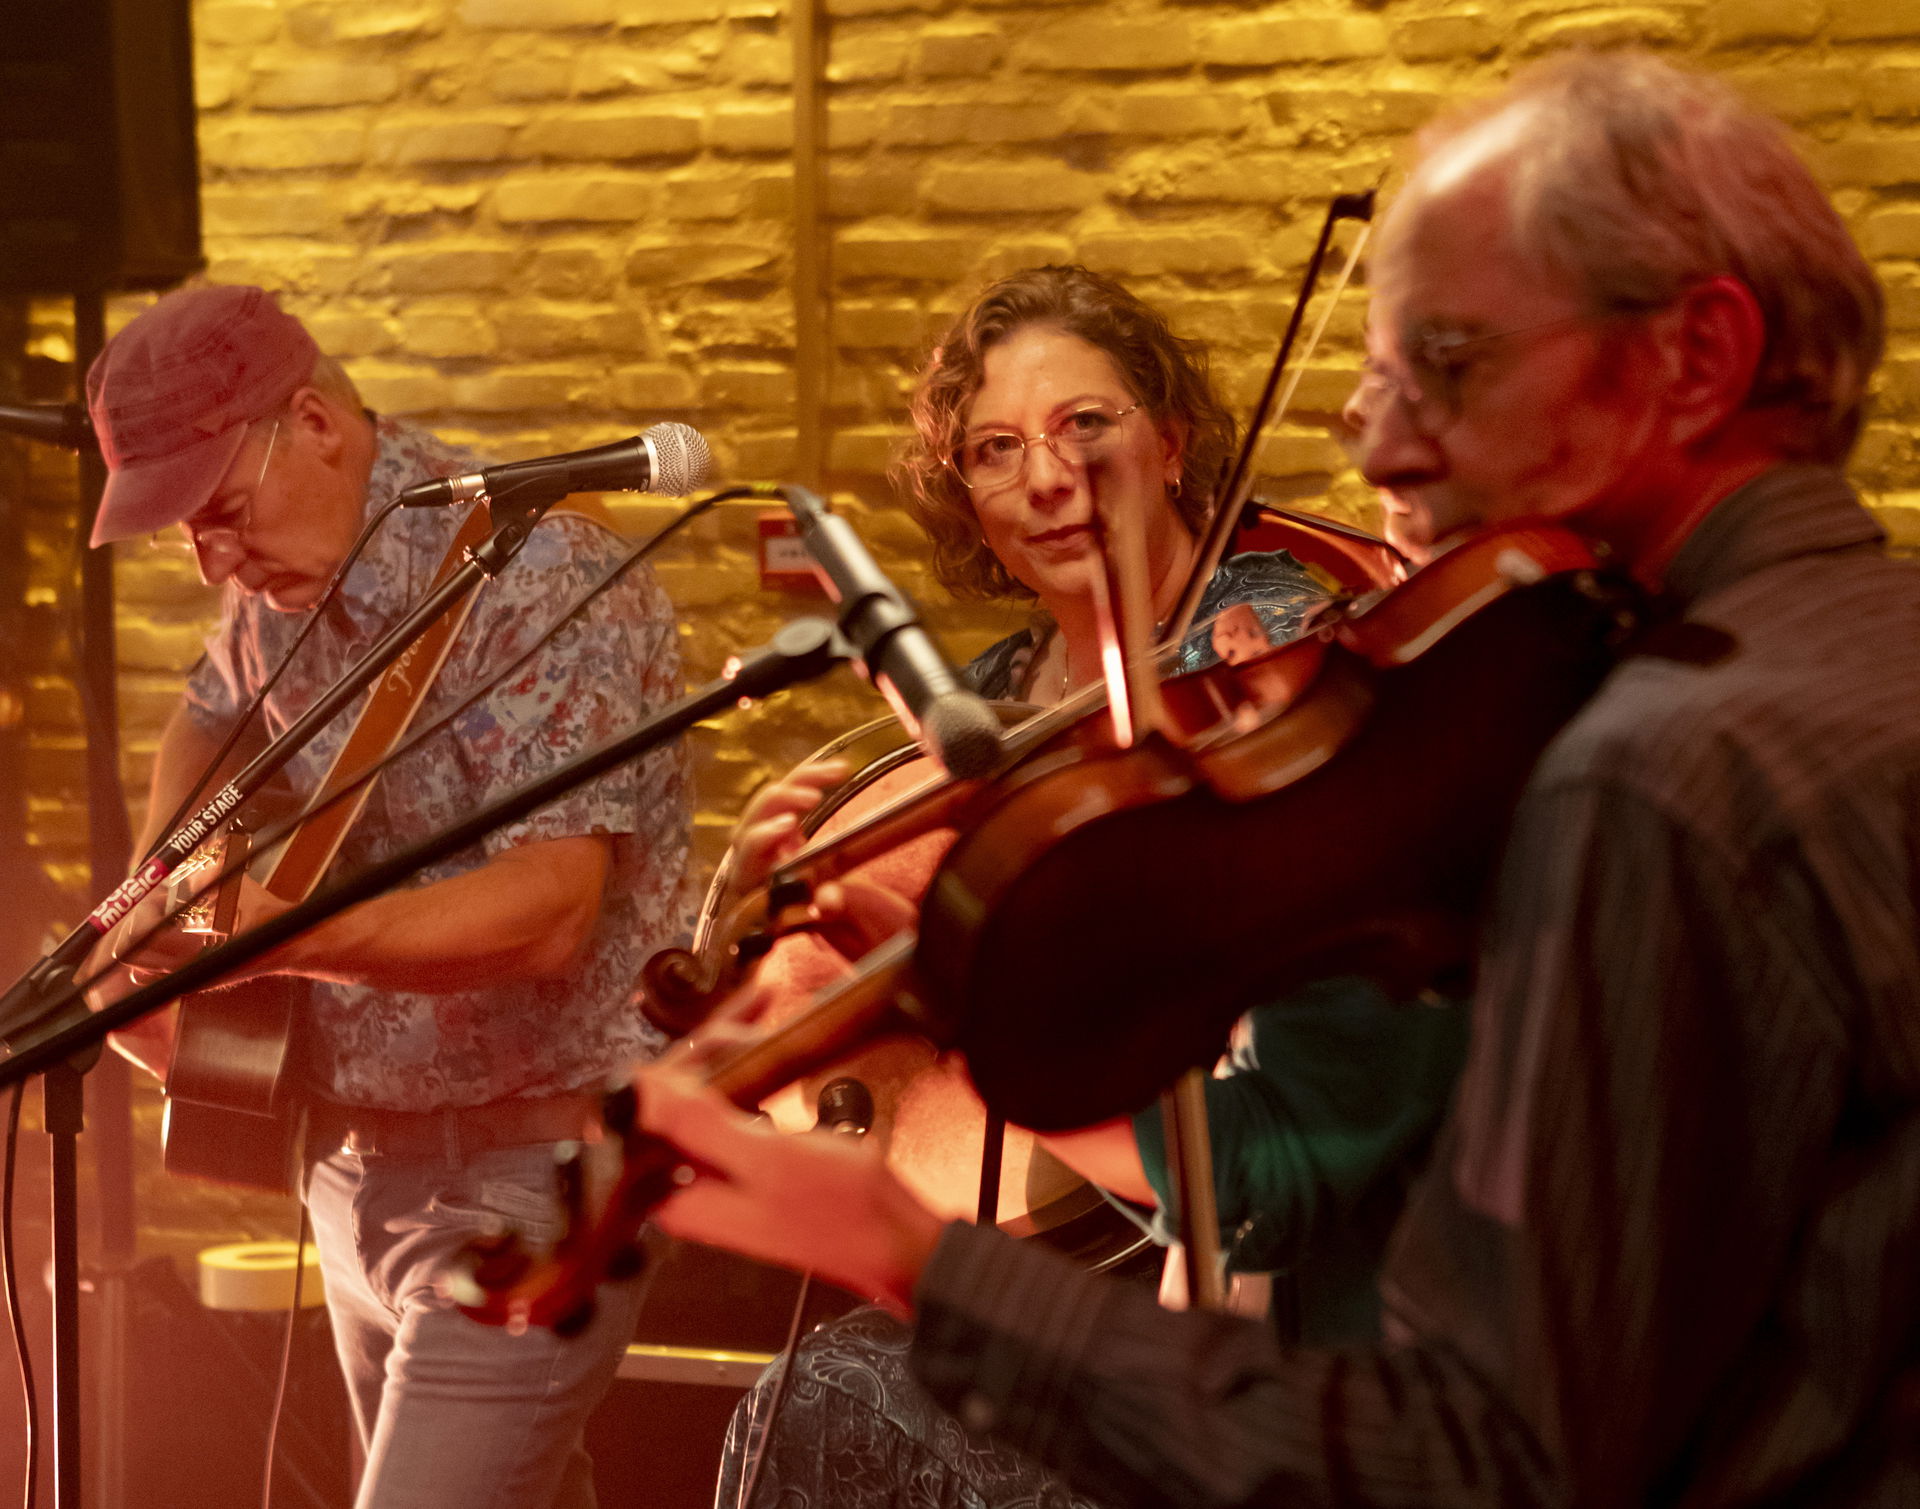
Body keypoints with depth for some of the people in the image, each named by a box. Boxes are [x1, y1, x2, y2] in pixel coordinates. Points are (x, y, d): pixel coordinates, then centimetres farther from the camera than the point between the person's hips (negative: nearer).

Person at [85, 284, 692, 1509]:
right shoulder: (282, 581, 4)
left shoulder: (544, 582, -21)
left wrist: (278, 936, -40)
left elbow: (547, 906, -31)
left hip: (525, 1177, -8)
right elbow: (212, 718, 26)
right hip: (361, 1163, 8)